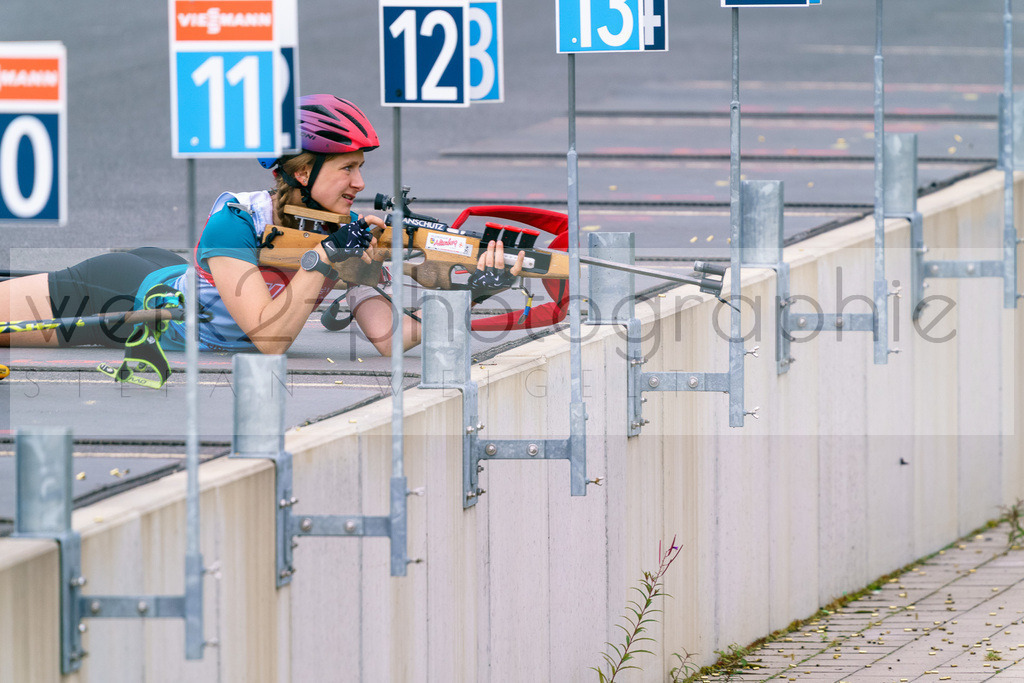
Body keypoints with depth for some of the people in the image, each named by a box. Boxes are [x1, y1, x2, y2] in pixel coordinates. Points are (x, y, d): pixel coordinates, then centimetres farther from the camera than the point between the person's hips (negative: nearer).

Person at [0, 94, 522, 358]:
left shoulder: (351, 234, -18)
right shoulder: (234, 224, -35)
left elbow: (391, 338, -27)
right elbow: (269, 338, -39)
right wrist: (322, 259, -43)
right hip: (126, 296, -5)